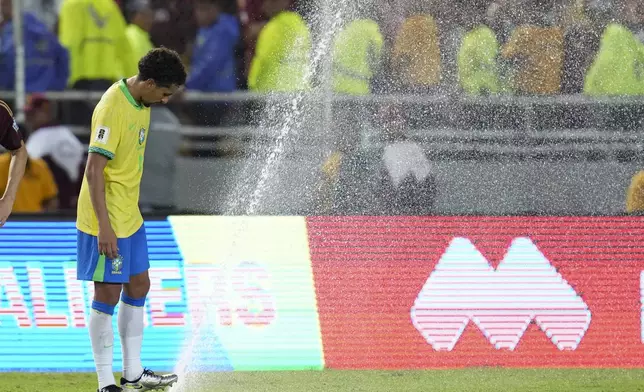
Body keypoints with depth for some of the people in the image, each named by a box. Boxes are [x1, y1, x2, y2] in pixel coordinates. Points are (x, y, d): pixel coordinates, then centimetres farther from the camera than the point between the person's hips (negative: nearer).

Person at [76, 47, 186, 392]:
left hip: (130, 217, 10)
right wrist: (104, 227, -27)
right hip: (106, 222, -10)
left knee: (138, 287, 16)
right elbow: (94, 169, -25)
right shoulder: (113, 108, -22)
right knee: (108, 295, -4)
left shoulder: (141, 102, 7)